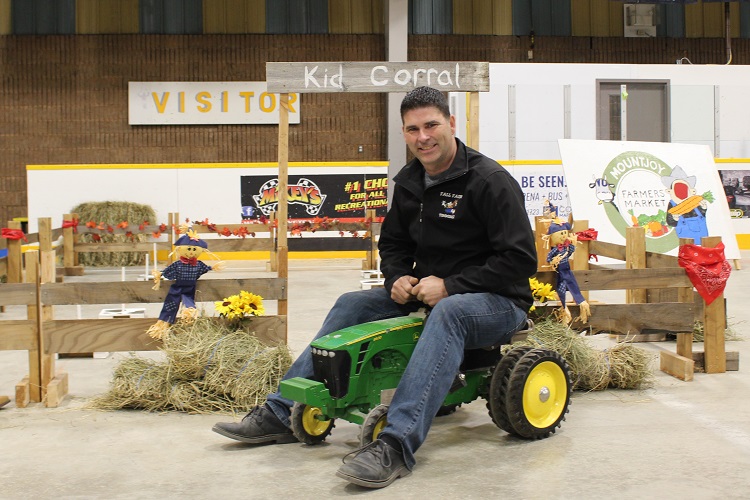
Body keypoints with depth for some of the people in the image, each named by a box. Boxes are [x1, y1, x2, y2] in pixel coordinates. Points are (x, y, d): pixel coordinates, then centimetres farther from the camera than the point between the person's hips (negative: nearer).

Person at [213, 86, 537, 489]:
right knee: (351, 305, -3)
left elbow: (520, 260, -21)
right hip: (427, 291, 8)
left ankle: (396, 445, -49)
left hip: (497, 302, -7)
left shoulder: (490, 181, -15)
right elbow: (393, 244, 19)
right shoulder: (409, 181, 7)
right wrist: (398, 278, -4)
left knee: (446, 312, -40)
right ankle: (282, 414, -4)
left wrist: (449, 286, -24)